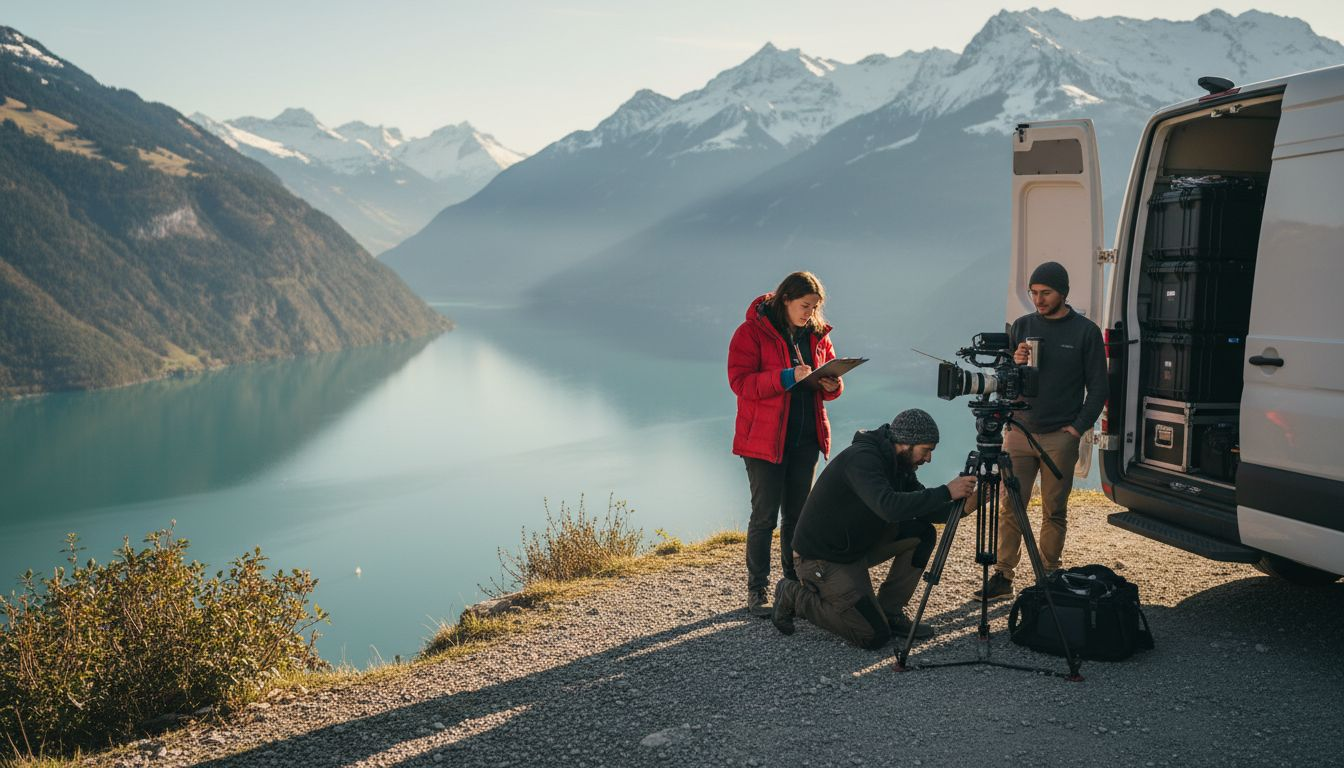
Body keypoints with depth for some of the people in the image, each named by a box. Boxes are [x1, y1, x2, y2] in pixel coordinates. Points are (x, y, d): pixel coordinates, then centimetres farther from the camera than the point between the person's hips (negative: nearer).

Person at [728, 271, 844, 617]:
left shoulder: (818, 334, 9)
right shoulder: (752, 331, -10)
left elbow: (830, 375, 17)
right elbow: (740, 381, -17)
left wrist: (832, 385, -7)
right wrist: (787, 377, -27)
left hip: (806, 437, 6)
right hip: (764, 438, -6)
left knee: (797, 512, 13)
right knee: (764, 515, -3)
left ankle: (795, 583, 26)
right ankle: (757, 592, 6)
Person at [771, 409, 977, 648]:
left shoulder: (898, 463, 2)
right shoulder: (862, 458, -26)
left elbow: (922, 509, 6)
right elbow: (889, 507, -41)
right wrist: (946, 492, -37)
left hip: (857, 545, 9)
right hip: (822, 558, -9)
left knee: (922, 534, -5)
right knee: (874, 636, -12)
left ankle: (890, 612, 6)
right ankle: (795, 596, 3)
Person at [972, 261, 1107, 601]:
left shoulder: (1085, 331, 1)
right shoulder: (1021, 326, 9)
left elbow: (1097, 388, 3)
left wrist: (1077, 427, -5)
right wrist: (1014, 364, -11)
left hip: (1060, 437, -2)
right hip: (1019, 431, 3)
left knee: (1054, 512, 4)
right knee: (1009, 507, 0)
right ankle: (1003, 577, 5)